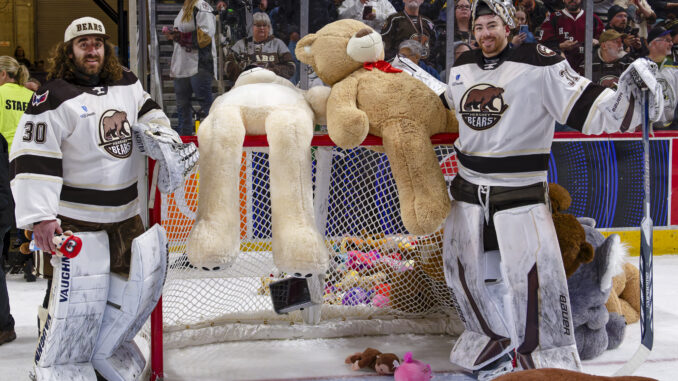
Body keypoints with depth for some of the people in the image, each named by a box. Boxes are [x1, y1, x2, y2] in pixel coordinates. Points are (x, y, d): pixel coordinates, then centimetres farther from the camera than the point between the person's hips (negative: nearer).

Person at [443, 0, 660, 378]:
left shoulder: (539, 63, -13)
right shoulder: (462, 67, 7)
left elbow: (585, 106, -19)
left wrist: (628, 97, -32)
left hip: (521, 191, -6)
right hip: (469, 187, 6)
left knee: (534, 275, -12)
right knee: (465, 269, 12)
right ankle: (494, 344, 33)